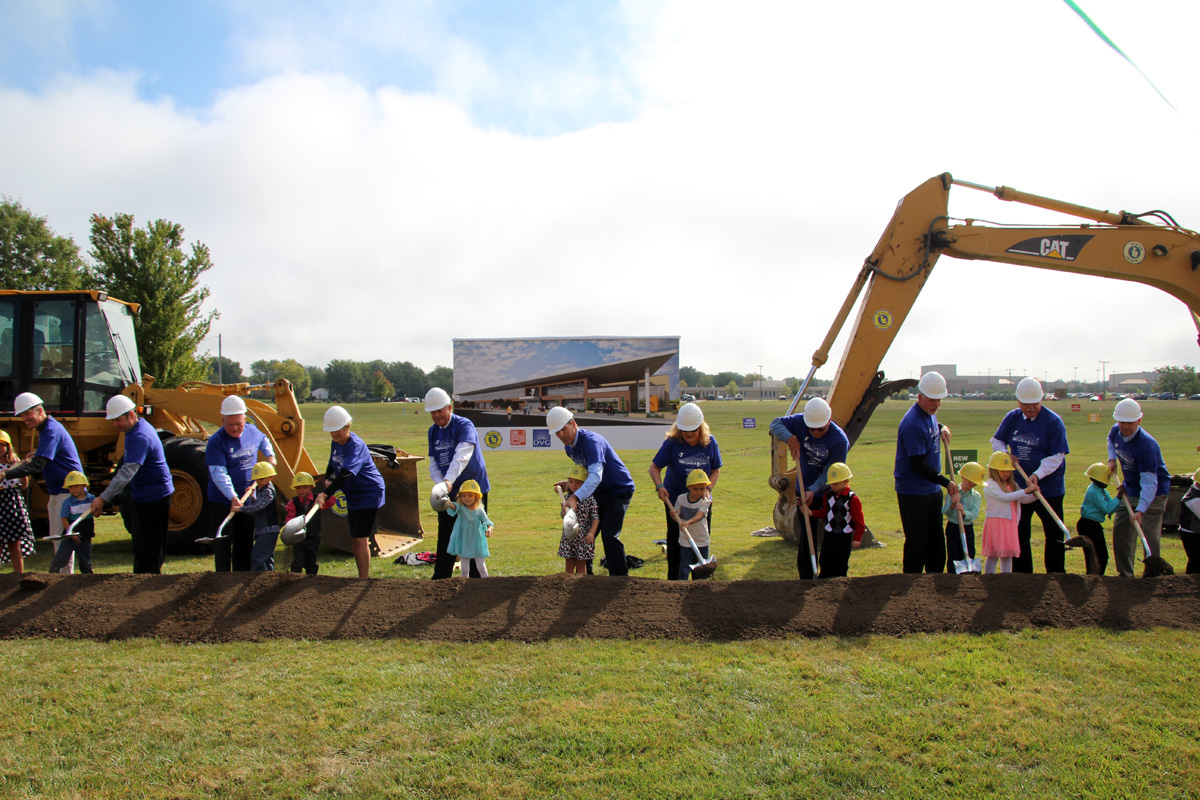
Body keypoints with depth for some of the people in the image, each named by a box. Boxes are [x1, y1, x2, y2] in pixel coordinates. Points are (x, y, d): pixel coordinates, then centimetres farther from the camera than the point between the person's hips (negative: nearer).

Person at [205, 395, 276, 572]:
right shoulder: (216, 442, -18)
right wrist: (233, 497, -37)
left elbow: (263, 440, 27)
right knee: (223, 545, 1)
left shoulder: (253, 431, 0)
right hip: (222, 502, -5)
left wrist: (270, 455, 10)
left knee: (245, 544, 15)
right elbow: (219, 474, -26)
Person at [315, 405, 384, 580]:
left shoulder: (356, 445, -24)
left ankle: (364, 580, -6)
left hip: (369, 494, -9)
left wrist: (325, 493, -45)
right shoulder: (336, 443, 4)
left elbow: (345, 474, -36)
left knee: (360, 539, -12)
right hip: (353, 496, 9)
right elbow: (332, 466, 17)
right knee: (354, 539, 12)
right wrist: (328, 479, -6)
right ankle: (363, 577, 23)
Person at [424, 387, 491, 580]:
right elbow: (433, 464, 8)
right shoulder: (433, 431, 8)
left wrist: (449, 480, -44)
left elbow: (462, 456, -30)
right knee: (445, 535, 10)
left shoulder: (464, 426, -15)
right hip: (448, 492, 6)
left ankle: (475, 578, 11)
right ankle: (440, 577, 19)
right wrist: (440, 483, -12)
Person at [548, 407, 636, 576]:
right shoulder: (569, 447, 2)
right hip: (598, 492, 9)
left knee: (609, 535, -18)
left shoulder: (592, 441, -28)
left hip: (619, 490, -9)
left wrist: (575, 497, -55)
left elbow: (596, 476, -43)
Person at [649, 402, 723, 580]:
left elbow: (716, 471, 3)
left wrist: (707, 489, -13)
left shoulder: (710, 442, -7)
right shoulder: (671, 442, -14)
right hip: (675, 498, -2)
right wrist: (659, 486, -27)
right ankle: (674, 579, 16)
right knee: (675, 540, 3)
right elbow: (654, 467, -10)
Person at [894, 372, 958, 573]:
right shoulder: (912, 424, -22)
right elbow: (919, 464, -22)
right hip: (913, 493, -9)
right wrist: (946, 482, -20)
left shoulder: (930, 413, 6)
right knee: (916, 543, -1)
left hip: (933, 489, 9)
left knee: (936, 543, 16)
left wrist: (941, 428, 6)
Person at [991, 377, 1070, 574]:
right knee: (1019, 532, 13)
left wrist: (1038, 474, -28)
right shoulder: (1012, 418, 1)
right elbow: (997, 440, 15)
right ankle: (1021, 574, 24)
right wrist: (1005, 455, -6)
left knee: (1054, 534, 5)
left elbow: (1056, 456, -16)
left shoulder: (1053, 421, -13)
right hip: (1019, 486, 5)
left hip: (1049, 488, -5)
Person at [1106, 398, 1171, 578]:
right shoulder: (1116, 431, -8)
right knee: (1120, 530, 11)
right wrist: (1112, 458, 2)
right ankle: (1125, 574, 23)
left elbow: (1149, 483, -35)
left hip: (1153, 493, -8)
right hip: (1130, 490, 8)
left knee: (1150, 535, -10)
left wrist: (1140, 510, -44)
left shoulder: (1146, 445, -31)